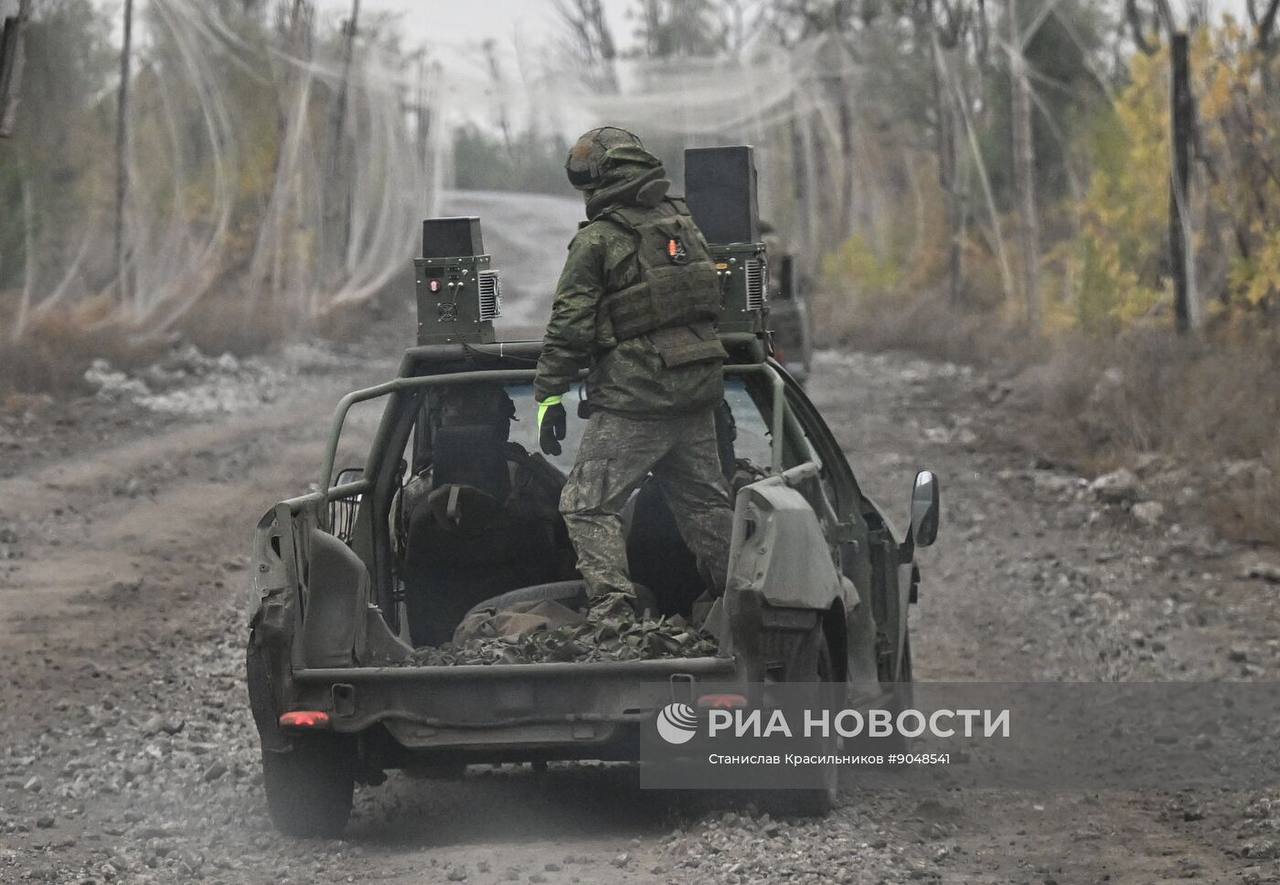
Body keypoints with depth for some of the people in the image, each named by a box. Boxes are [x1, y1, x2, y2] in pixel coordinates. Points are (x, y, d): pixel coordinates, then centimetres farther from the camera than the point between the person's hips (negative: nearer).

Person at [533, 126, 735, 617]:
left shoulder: (598, 240, -9)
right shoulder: (684, 224, 11)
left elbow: (570, 324, -11)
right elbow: (710, 301, 19)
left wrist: (549, 395, -6)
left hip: (632, 398, -7)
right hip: (698, 392, 7)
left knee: (587, 504, -3)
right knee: (704, 502, 18)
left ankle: (611, 605, -15)